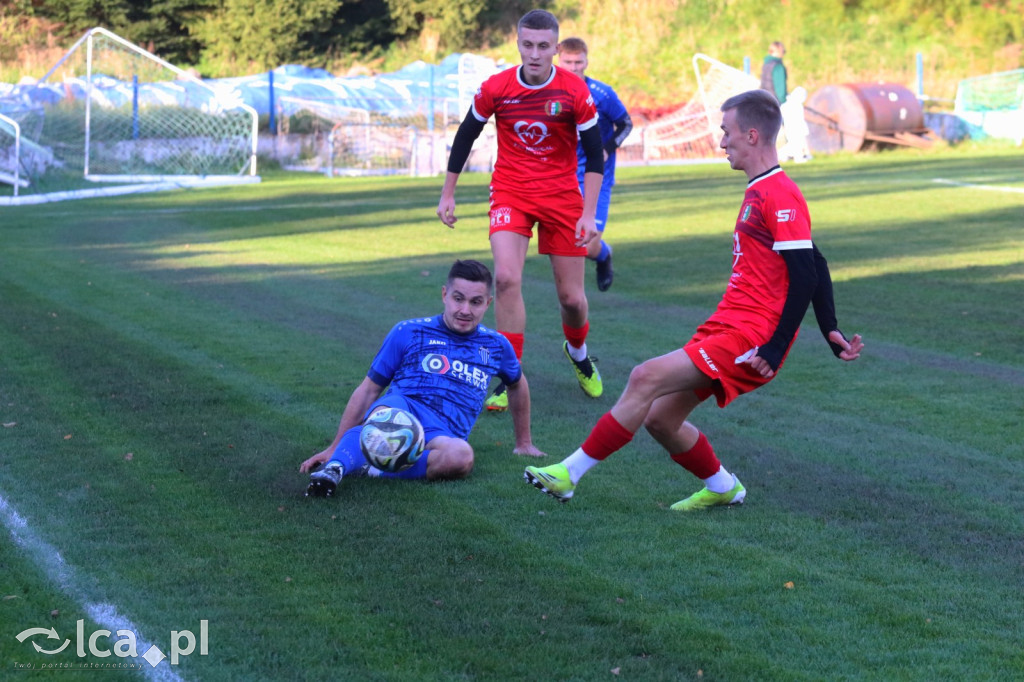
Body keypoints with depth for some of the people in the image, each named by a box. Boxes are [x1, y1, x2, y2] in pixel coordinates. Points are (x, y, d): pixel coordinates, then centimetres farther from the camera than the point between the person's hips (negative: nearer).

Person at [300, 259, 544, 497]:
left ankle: (369, 469, -35)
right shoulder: (409, 332, 13)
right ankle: (335, 466, -58)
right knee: (388, 408, -42)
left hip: (441, 435, 1)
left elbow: (517, 385, 40)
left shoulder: (495, 345, 20)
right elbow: (369, 389, 14)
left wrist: (524, 442, 43)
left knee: (461, 456, -40)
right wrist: (333, 447, 12)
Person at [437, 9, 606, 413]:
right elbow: (464, 138, 6)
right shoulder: (495, 88, -8)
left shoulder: (575, 92, -12)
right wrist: (447, 194, 8)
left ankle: (578, 354, 38)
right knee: (506, 278, -21)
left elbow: (594, 155, -6)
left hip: (562, 195, 0)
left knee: (572, 297, 4)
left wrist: (589, 214, -13)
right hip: (510, 192, 0)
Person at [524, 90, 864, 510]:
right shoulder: (760, 191, 18)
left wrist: (775, 347, -21)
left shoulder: (780, 195, -14)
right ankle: (721, 488, 28)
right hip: (725, 326, 10)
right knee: (660, 418, 8)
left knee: (646, 378, -19)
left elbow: (805, 274, -19)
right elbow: (815, 267, 21)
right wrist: (831, 331, 17)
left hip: (749, 339, -10)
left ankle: (570, 474, -14)